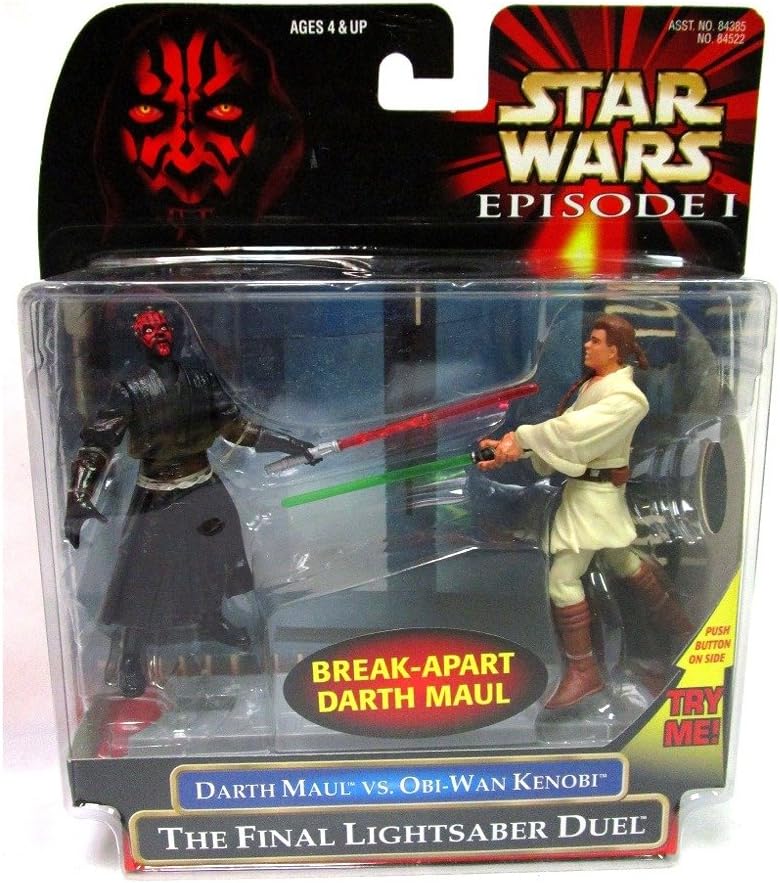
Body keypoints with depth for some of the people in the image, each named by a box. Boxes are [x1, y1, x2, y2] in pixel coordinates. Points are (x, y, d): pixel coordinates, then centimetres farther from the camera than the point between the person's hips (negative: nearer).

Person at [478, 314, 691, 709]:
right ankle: (674, 620, 48)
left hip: (597, 492, -9)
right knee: (623, 561, 26)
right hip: (583, 487, 9)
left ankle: (582, 669, 2)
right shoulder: (589, 385, 9)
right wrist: (512, 447, -12)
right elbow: (563, 428, 0)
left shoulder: (625, 396, -18)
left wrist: (522, 437, -31)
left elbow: (576, 431, -31)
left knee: (563, 578, -11)